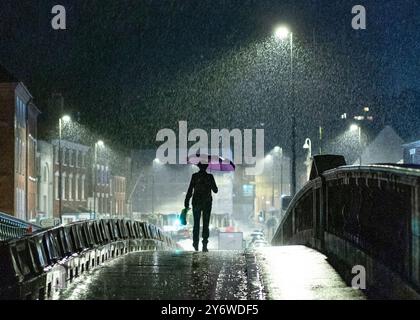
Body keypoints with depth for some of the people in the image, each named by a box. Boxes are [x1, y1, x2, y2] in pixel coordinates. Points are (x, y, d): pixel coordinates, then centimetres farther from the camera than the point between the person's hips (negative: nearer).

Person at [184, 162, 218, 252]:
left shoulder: (194, 176, -5)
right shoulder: (210, 177, -5)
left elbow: (190, 190, -8)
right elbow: (215, 190, 2)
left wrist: (186, 202, -4)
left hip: (196, 202, 0)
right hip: (207, 203, 0)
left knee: (196, 224, 14)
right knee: (206, 224, 3)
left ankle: (196, 243, 16)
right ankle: (204, 244, -7)